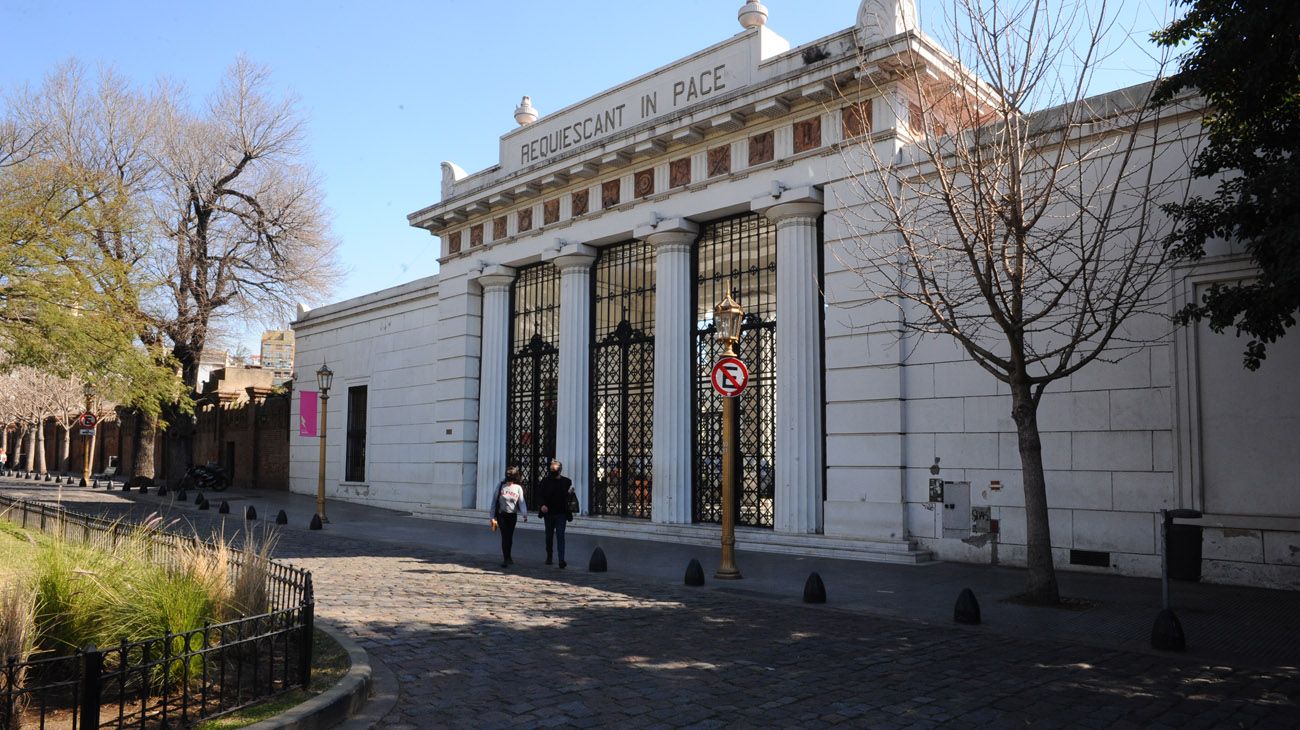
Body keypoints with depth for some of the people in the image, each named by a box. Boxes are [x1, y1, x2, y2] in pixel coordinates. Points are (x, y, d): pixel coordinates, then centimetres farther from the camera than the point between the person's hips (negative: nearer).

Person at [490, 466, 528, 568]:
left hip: (512, 515, 2)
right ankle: (506, 559, -3)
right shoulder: (501, 486, -3)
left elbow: (521, 502, -4)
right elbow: (494, 500, 3)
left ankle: (508, 557, 30)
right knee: (504, 536, -7)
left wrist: (525, 514, -18)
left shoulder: (518, 487, 0)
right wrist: (493, 516, 2)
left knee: (510, 536, 11)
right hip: (502, 515, -2)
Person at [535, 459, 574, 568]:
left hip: (561, 514, -2)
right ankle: (549, 557, 31)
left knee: (560, 535, -10)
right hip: (548, 514, 2)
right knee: (549, 536, 14)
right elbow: (539, 494, -2)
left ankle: (561, 560, -12)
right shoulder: (545, 480, 2)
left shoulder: (566, 481, 1)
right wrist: (542, 505, -18)